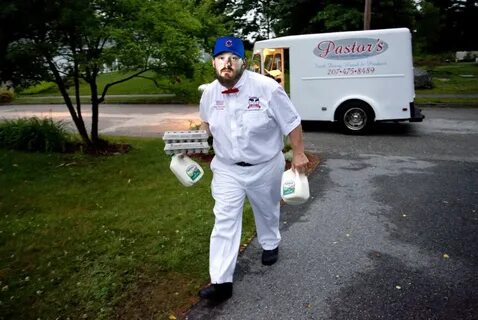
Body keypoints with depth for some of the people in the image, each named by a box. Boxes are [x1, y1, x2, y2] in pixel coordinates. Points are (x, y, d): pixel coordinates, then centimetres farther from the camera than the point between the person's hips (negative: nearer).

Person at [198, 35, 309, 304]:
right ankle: (221, 281, 3)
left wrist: (299, 154, -10)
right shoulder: (210, 92, -6)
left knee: (267, 210, 21)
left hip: (265, 166, -2)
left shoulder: (267, 87, -21)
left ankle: (271, 245, 52)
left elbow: (291, 122, -13)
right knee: (225, 220, -3)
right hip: (227, 168, 2)